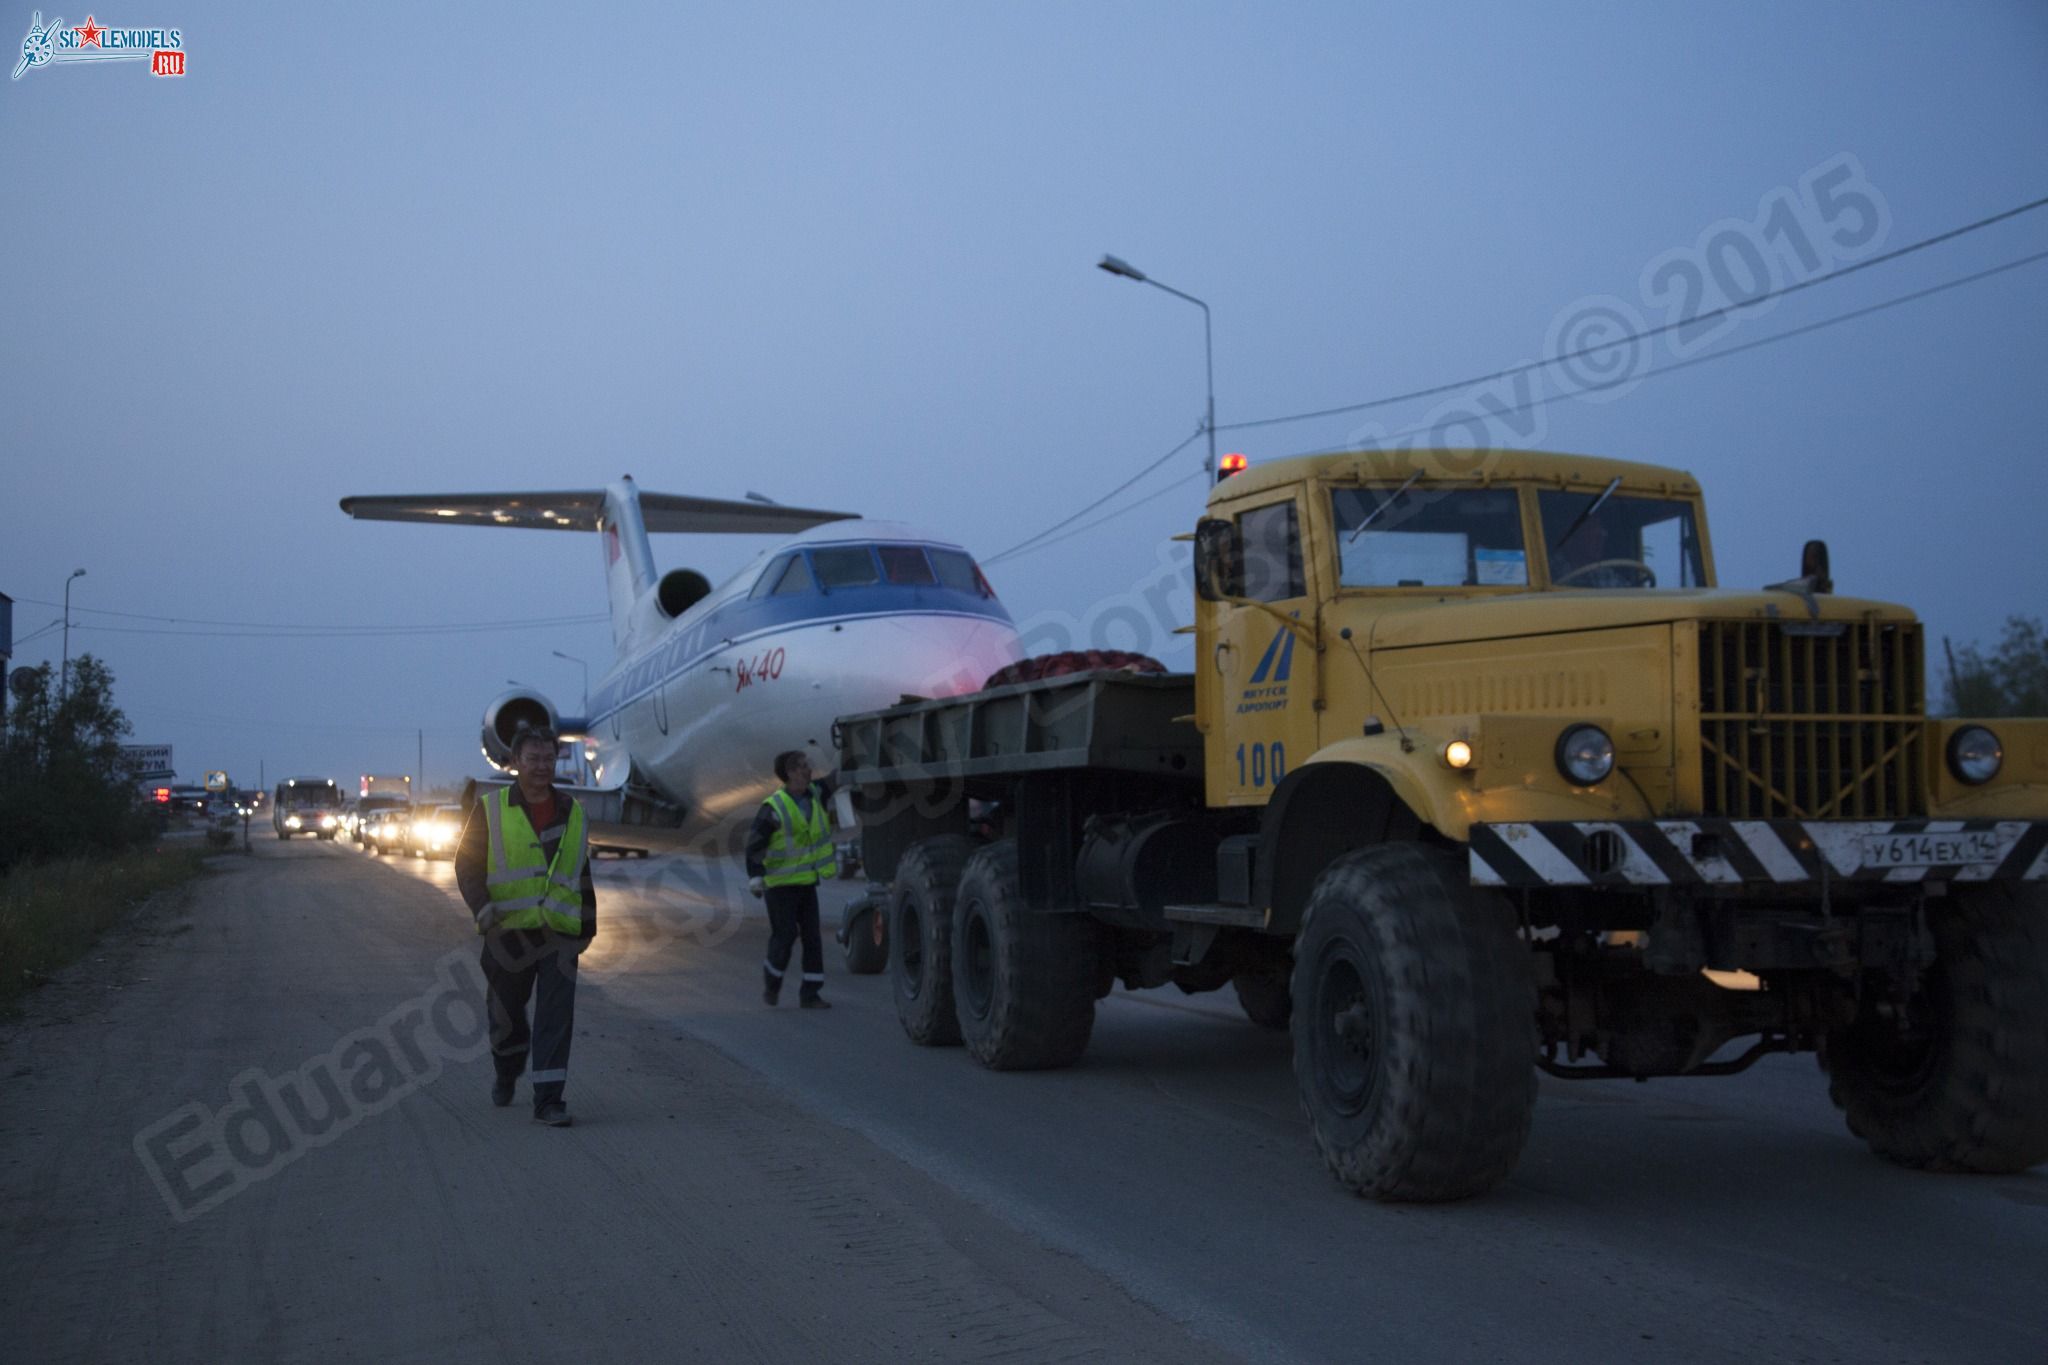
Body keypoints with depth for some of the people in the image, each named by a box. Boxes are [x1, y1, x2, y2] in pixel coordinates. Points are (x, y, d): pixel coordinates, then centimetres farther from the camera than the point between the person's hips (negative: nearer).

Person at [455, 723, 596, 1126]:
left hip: (560, 931, 1)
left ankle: (549, 1099, -6)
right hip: (509, 930, -1)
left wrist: (588, 926, 16)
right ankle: (506, 1074, 39)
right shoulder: (491, 809, 2)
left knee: (556, 1015, -8)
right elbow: (467, 862, 2)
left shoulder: (572, 812, 10)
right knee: (505, 1013, 11)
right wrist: (481, 905, -14)